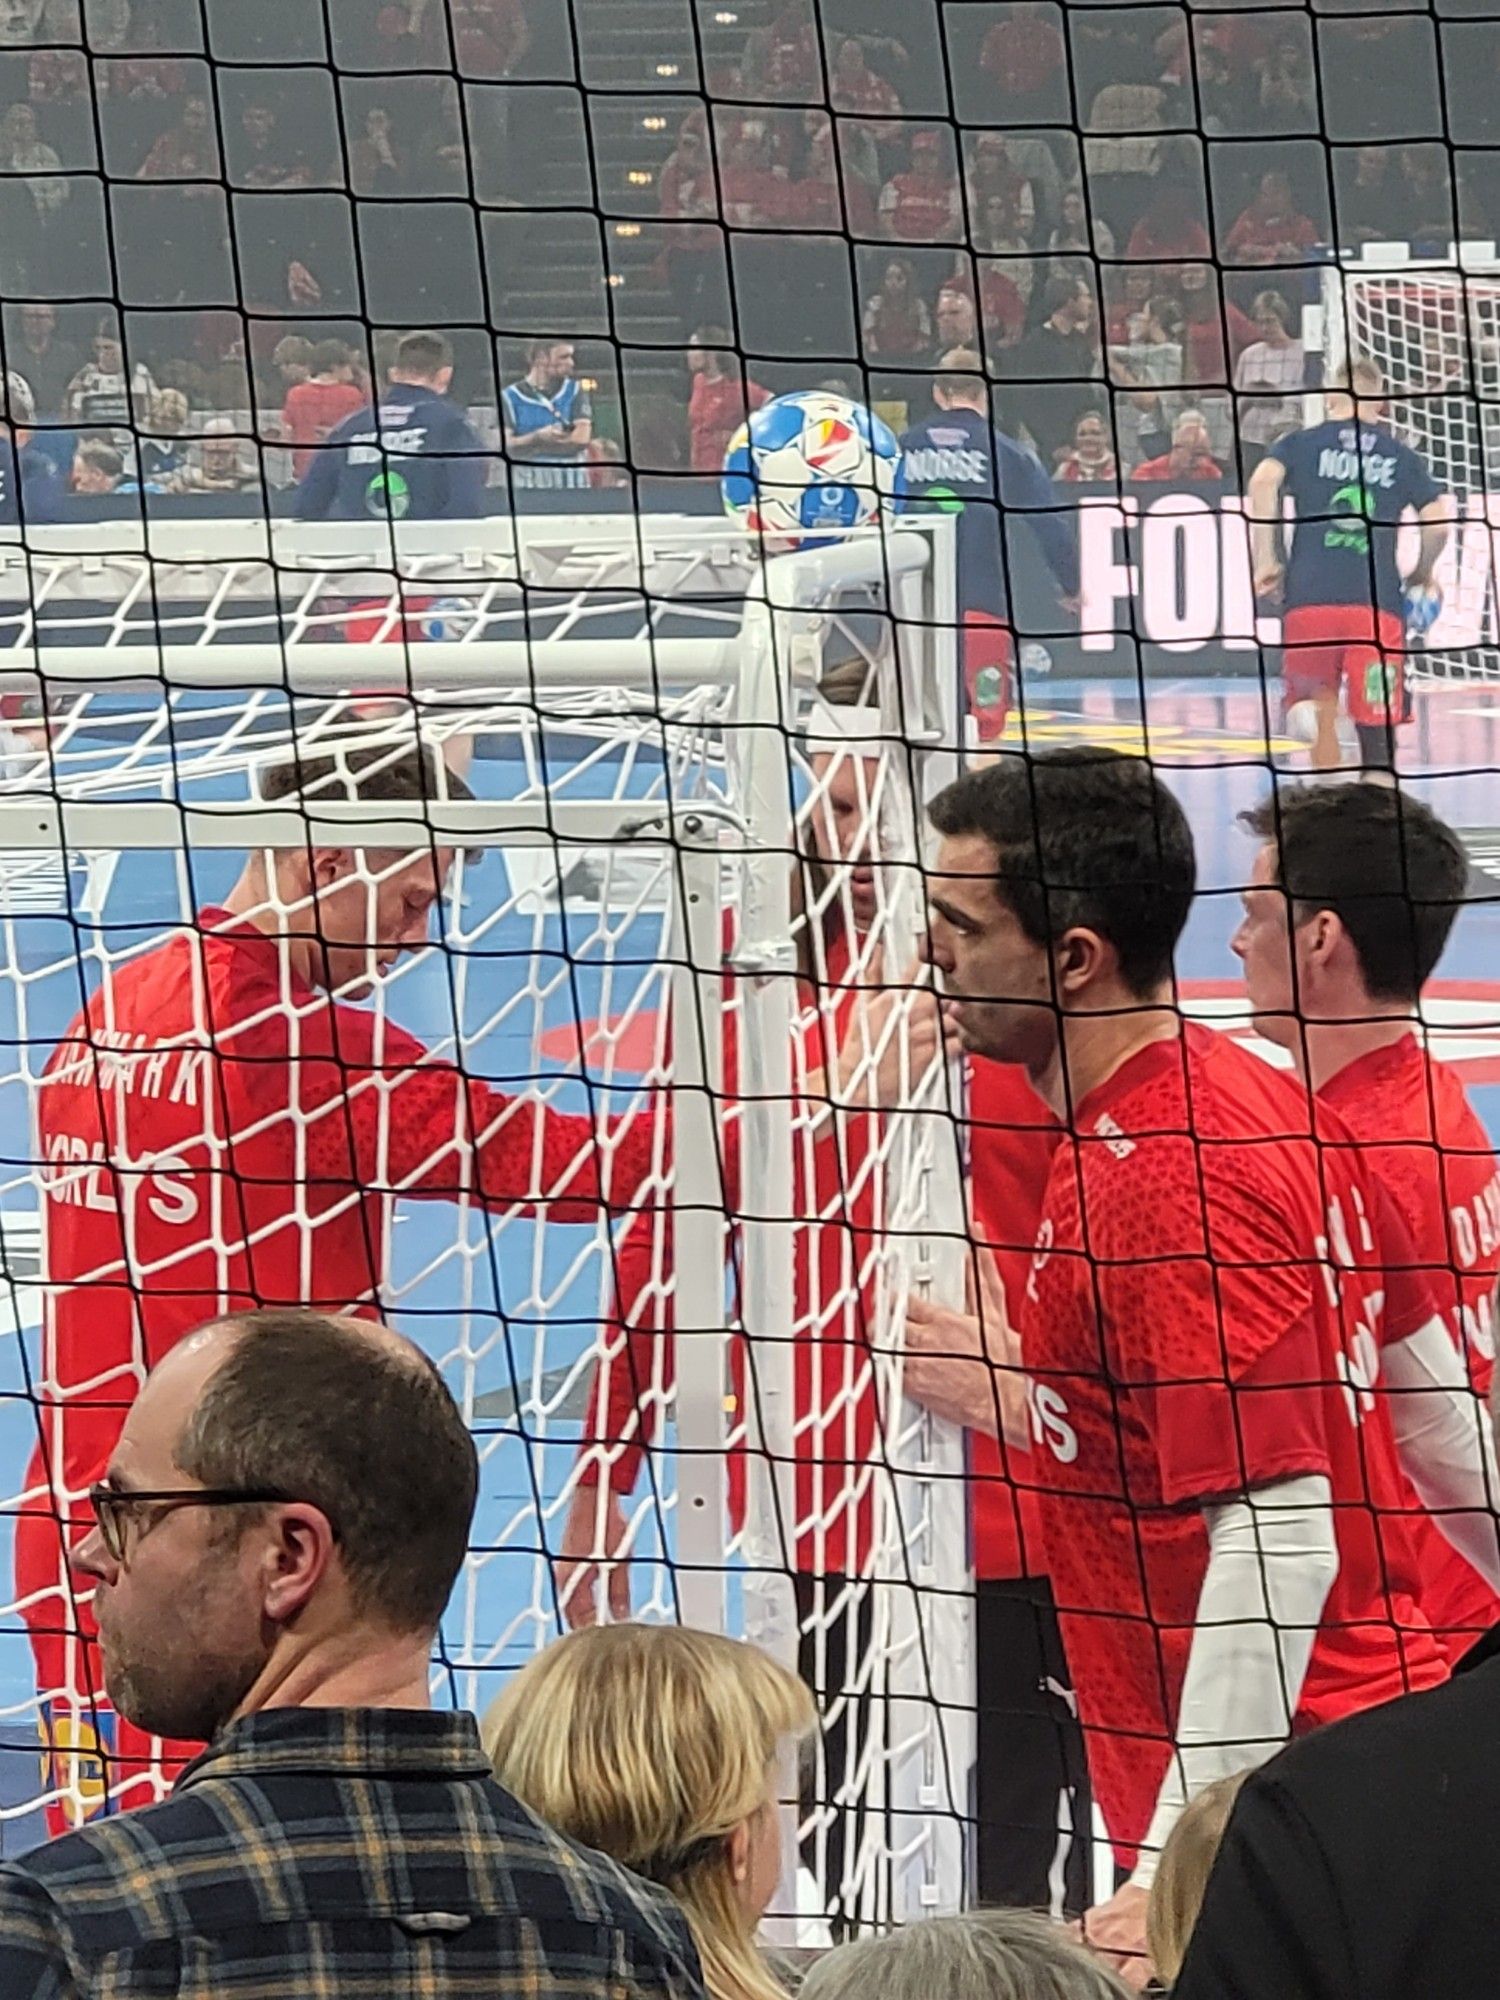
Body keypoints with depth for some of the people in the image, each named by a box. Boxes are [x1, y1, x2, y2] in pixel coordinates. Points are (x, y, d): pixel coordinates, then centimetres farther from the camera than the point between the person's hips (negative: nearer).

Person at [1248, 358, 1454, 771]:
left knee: (1321, 714, 12)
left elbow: (1263, 481, -8)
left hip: (1310, 598, 0)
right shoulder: (1400, 456, 13)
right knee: (1377, 723, 2)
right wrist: (1422, 574, 23)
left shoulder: (1302, 444, 11)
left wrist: (1265, 562, -2)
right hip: (1378, 603, 0)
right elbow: (1438, 520, 4)